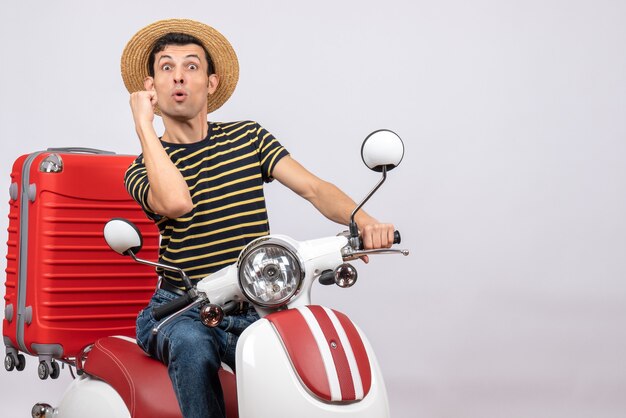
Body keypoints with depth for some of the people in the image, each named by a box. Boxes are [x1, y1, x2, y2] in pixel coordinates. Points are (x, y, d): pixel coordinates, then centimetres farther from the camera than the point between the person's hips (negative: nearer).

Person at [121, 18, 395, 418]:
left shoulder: (248, 136, 11)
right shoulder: (144, 168, 3)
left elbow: (313, 188, -2)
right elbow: (177, 202, -23)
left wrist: (364, 222, -21)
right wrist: (144, 124, -13)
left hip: (253, 312, 2)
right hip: (182, 312, -1)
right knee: (193, 347, -36)